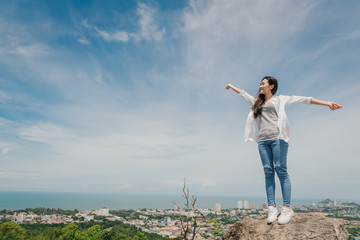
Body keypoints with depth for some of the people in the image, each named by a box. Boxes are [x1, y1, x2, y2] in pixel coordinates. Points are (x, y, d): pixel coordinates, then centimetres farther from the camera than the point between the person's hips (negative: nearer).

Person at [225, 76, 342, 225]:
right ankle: (272, 208, -5)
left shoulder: (280, 99, 13)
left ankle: (287, 208, -9)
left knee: (280, 170, -11)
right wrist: (231, 86, 47)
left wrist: (327, 103, -3)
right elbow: (243, 93, 38)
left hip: (277, 137, -4)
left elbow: (303, 99, 5)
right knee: (268, 172, -4)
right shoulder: (258, 102, 27)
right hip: (263, 140, 4)